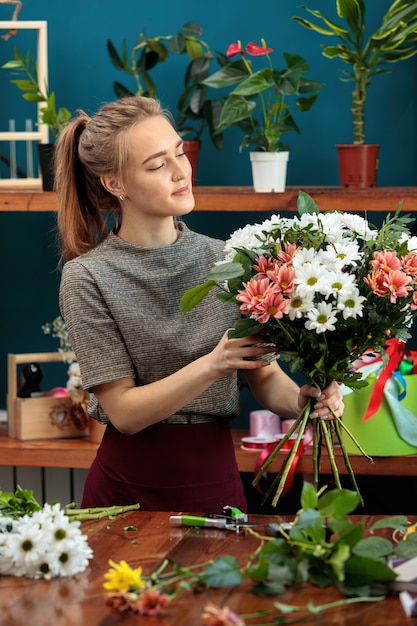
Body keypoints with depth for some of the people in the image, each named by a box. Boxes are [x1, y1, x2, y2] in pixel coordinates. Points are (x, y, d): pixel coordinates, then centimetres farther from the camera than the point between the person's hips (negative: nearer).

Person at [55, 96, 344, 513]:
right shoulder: (87, 278, -10)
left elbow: (264, 376, 1)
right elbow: (124, 411, -14)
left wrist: (301, 400, -21)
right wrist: (211, 366, -27)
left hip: (217, 483, 3)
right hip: (131, 489, -3)